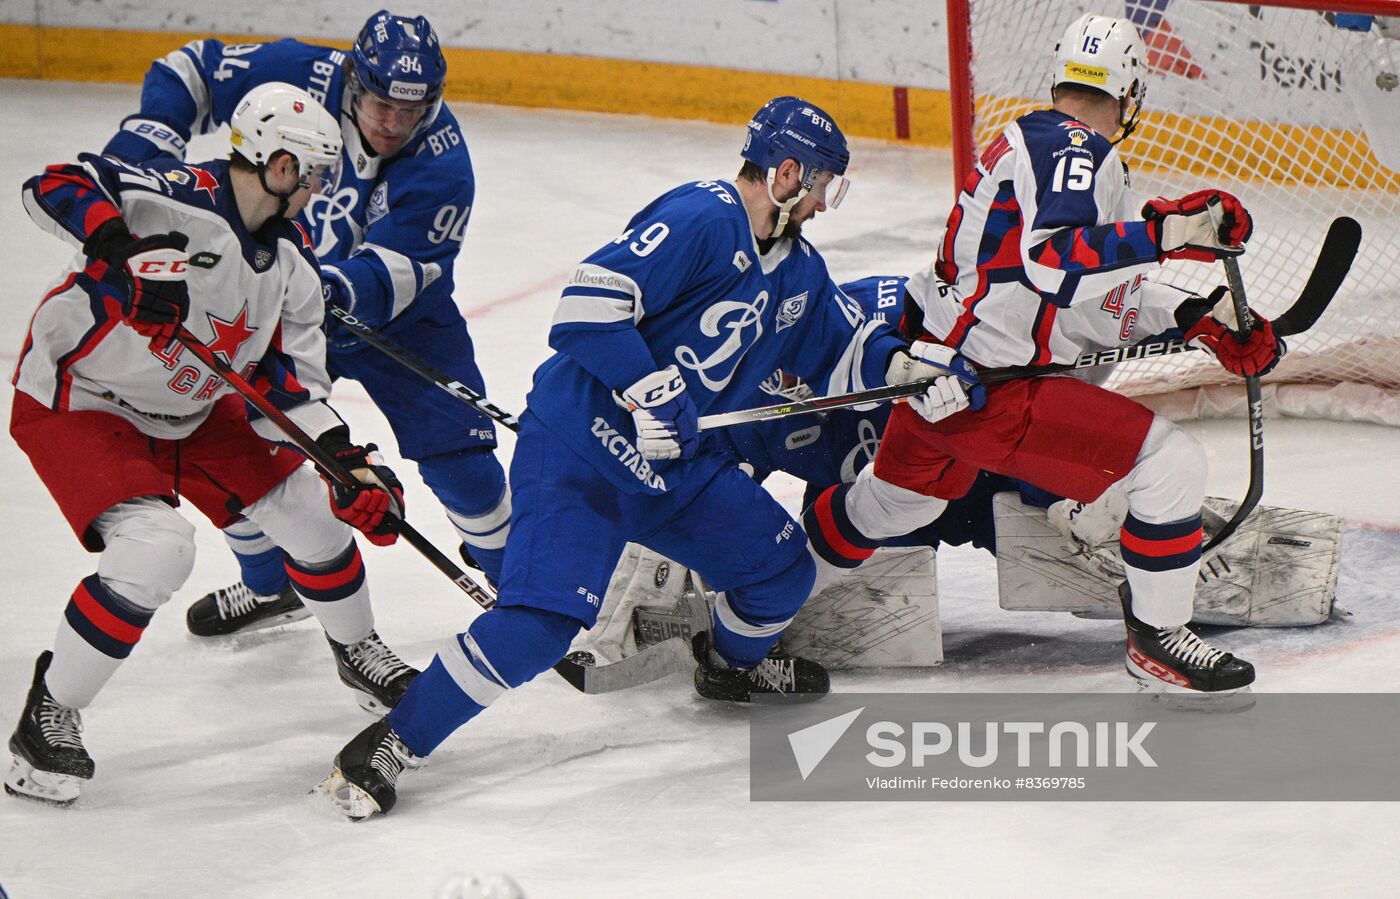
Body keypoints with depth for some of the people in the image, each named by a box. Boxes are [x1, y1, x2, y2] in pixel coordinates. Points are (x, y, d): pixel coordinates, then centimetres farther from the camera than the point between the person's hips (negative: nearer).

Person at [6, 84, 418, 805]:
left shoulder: (293, 265, -2)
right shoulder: (182, 201, -28)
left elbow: (289, 380, 2)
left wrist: (349, 461, -12)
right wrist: (122, 250, -52)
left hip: (190, 411, 8)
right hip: (75, 401, -8)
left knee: (313, 508, 9)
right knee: (155, 550, -28)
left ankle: (358, 652, 38)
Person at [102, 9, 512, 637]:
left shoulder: (442, 166, -27)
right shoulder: (297, 77, -23)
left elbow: (391, 273, -34)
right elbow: (191, 72, -9)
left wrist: (338, 289, -54)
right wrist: (146, 139, -24)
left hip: (399, 313, -2)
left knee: (455, 454, -10)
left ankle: (511, 579, 16)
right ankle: (269, 585, 20)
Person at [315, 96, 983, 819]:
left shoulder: (794, 268, 13)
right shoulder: (700, 220, -17)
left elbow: (843, 350, 24)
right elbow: (590, 301, -25)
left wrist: (912, 369, 6)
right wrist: (652, 391, -27)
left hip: (675, 462, 9)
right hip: (579, 442, -9)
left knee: (781, 568, 11)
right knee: (543, 619, -23)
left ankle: (733, 664, 44)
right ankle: (389, 745, -16)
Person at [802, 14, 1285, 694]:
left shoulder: (1034, 140, 16)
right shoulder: (1077, 150, -14)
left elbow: (1098, 294, 19)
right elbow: (1054, 262, -32)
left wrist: (1197, 318, 13)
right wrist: (1167, 232, -33)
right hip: (990, 391, -10)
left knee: (895, 498, 35)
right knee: (1171, 464, -10)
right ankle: (1156, 637, 0)